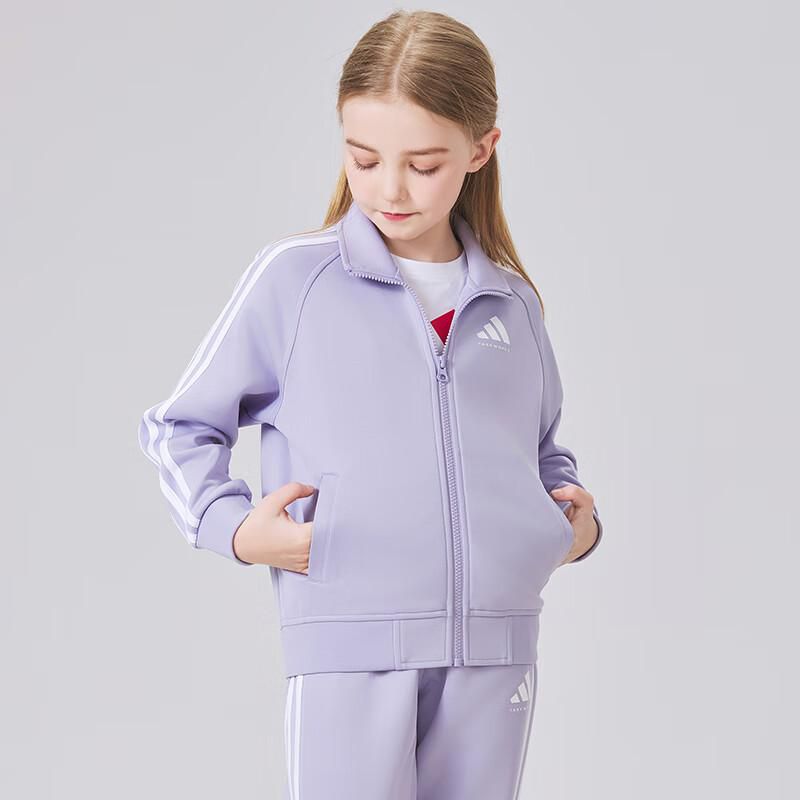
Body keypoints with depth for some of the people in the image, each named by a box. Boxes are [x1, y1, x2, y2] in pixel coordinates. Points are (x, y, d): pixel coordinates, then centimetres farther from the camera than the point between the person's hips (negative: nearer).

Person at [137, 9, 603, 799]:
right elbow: (178, 428, 6)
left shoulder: (513, 303, 11)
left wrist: (579, 518, 7)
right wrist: (232, 526, -10)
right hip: (347, 650, -4)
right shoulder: (292, 278, -1)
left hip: (493, 653, 4)